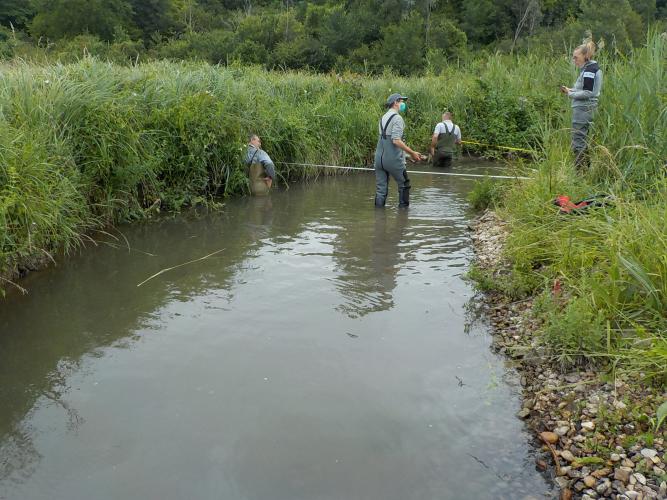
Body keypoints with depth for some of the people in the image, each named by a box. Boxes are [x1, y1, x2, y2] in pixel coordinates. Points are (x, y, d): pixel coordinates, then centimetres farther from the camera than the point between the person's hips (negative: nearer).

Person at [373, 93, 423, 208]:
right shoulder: (397, 118, -9)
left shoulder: (383, 118, 17)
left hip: (379, 158, 7)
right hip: (393, 159, -7)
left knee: (381, 189, 8)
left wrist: (408, 153, 24)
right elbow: (396, 140, -20)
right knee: (404, 185, 9)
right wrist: (412, 153, -16)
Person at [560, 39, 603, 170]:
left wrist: (570, 94, -10)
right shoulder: (592, 68, 17)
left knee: (578, 142, -8)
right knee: (584, 143, 14)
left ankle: (579, 169, -6)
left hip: (583, 109, -10)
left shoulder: (589, 70, -13)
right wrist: (570, 90, 9)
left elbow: (587, 93, -19)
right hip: (587, 109, 10)